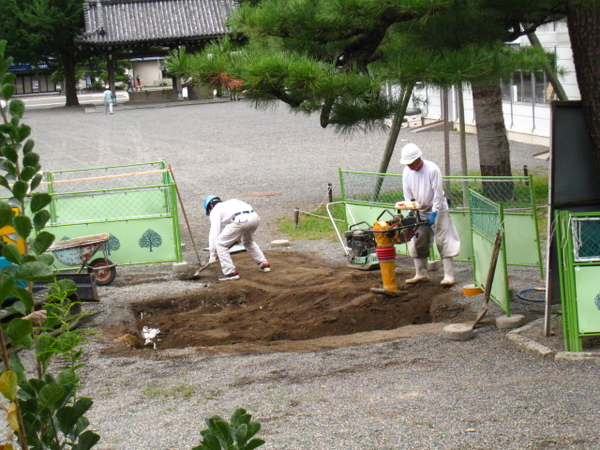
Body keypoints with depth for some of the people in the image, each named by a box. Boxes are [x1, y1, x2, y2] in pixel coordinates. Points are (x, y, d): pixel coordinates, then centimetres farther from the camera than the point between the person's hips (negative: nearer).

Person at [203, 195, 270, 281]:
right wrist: (237, 238, 42)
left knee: (220, 243, 5)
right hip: (255, 217, 8)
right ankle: (264, 264, 36)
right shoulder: (229, 202, 39)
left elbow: (214, 233, 11)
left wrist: (212, 255, 13)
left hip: (241, 220, -8)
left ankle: (230, 272, 3)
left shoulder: (215, 210, 18)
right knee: (248, 241, 36)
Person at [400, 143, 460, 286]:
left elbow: (437, 193, -18)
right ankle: (421, 274, 15)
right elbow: (408, 195, 5)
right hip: (419, 212, 6)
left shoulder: (432, 169, -20)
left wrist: (434, 213, -20)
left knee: (443, 242, -9)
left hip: (438, 210, -6)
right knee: (417, 242, 4)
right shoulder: (407, 172, -4)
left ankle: (449, 276, -11)